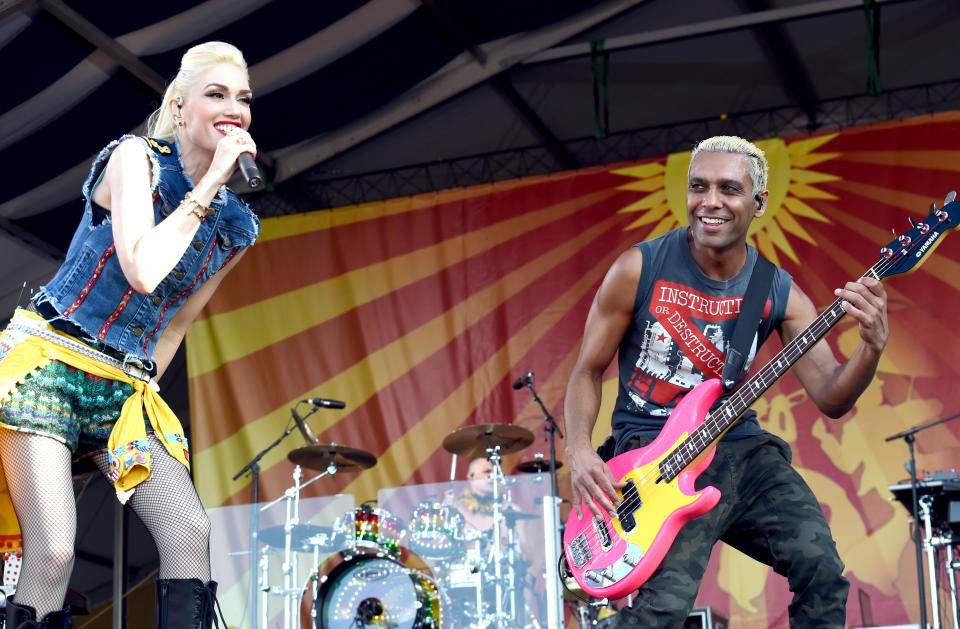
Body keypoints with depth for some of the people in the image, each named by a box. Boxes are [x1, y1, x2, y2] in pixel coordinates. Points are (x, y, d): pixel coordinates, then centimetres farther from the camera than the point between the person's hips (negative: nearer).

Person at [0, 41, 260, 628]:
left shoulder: (238, 226, 8)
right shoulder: (135, 158, -7)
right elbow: (142, 271, -24)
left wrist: (143, 387, 15)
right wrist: (208, 185, -17)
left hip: (125, 390, 5)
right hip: (48, 364, -5)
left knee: (190, 529, -16)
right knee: (53, 552, -18)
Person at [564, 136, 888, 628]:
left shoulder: (779, 292, 2)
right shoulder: (640, 270, -6)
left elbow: (830, 398, -2)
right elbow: (588, 370, 2)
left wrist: (870, 349, -23)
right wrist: (579, 451, -15)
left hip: (739, 446, 4)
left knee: (821, 565, -17)